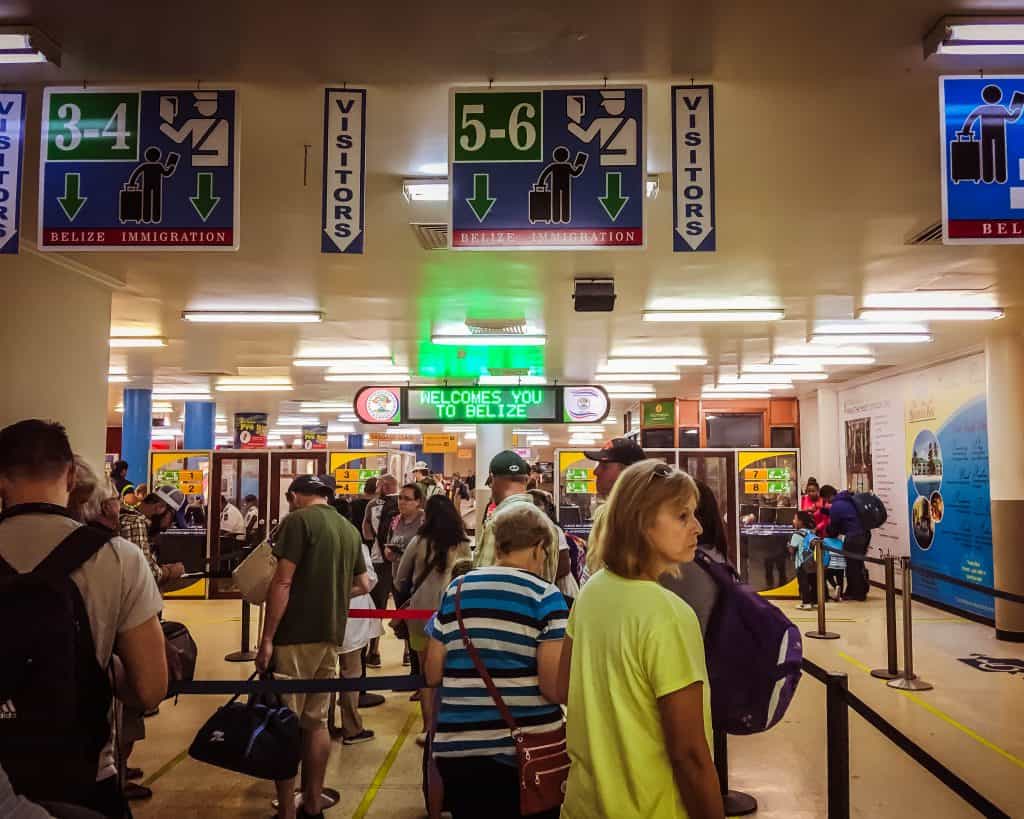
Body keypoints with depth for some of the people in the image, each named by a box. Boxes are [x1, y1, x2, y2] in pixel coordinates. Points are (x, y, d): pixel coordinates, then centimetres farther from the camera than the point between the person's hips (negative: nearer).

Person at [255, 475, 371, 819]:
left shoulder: (298, 520, -8)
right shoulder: (349, 529, 11)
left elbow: (283, 582, -15)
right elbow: (363, 585, 20)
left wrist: (266, 639, -12)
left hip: (296, 636, -7)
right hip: (331, 636, 7)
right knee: (316, 722, 14)